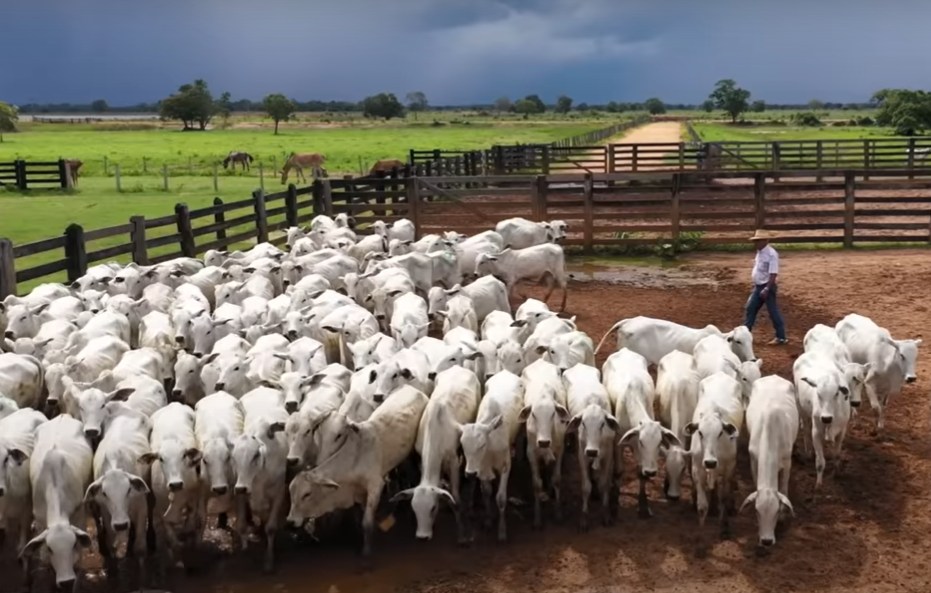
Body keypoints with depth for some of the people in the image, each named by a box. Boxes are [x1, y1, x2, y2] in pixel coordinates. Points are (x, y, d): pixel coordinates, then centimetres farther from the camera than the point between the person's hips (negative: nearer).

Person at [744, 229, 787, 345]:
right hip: (758, 286, 9)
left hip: (768, 286, -9)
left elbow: (773, 274, -23)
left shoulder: (772, 254, -20)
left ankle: (781, 337, 8)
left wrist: (767, 289, -26)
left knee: (773, 311, -1)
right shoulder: (760, 252, 8)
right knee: (750, 308, 14)